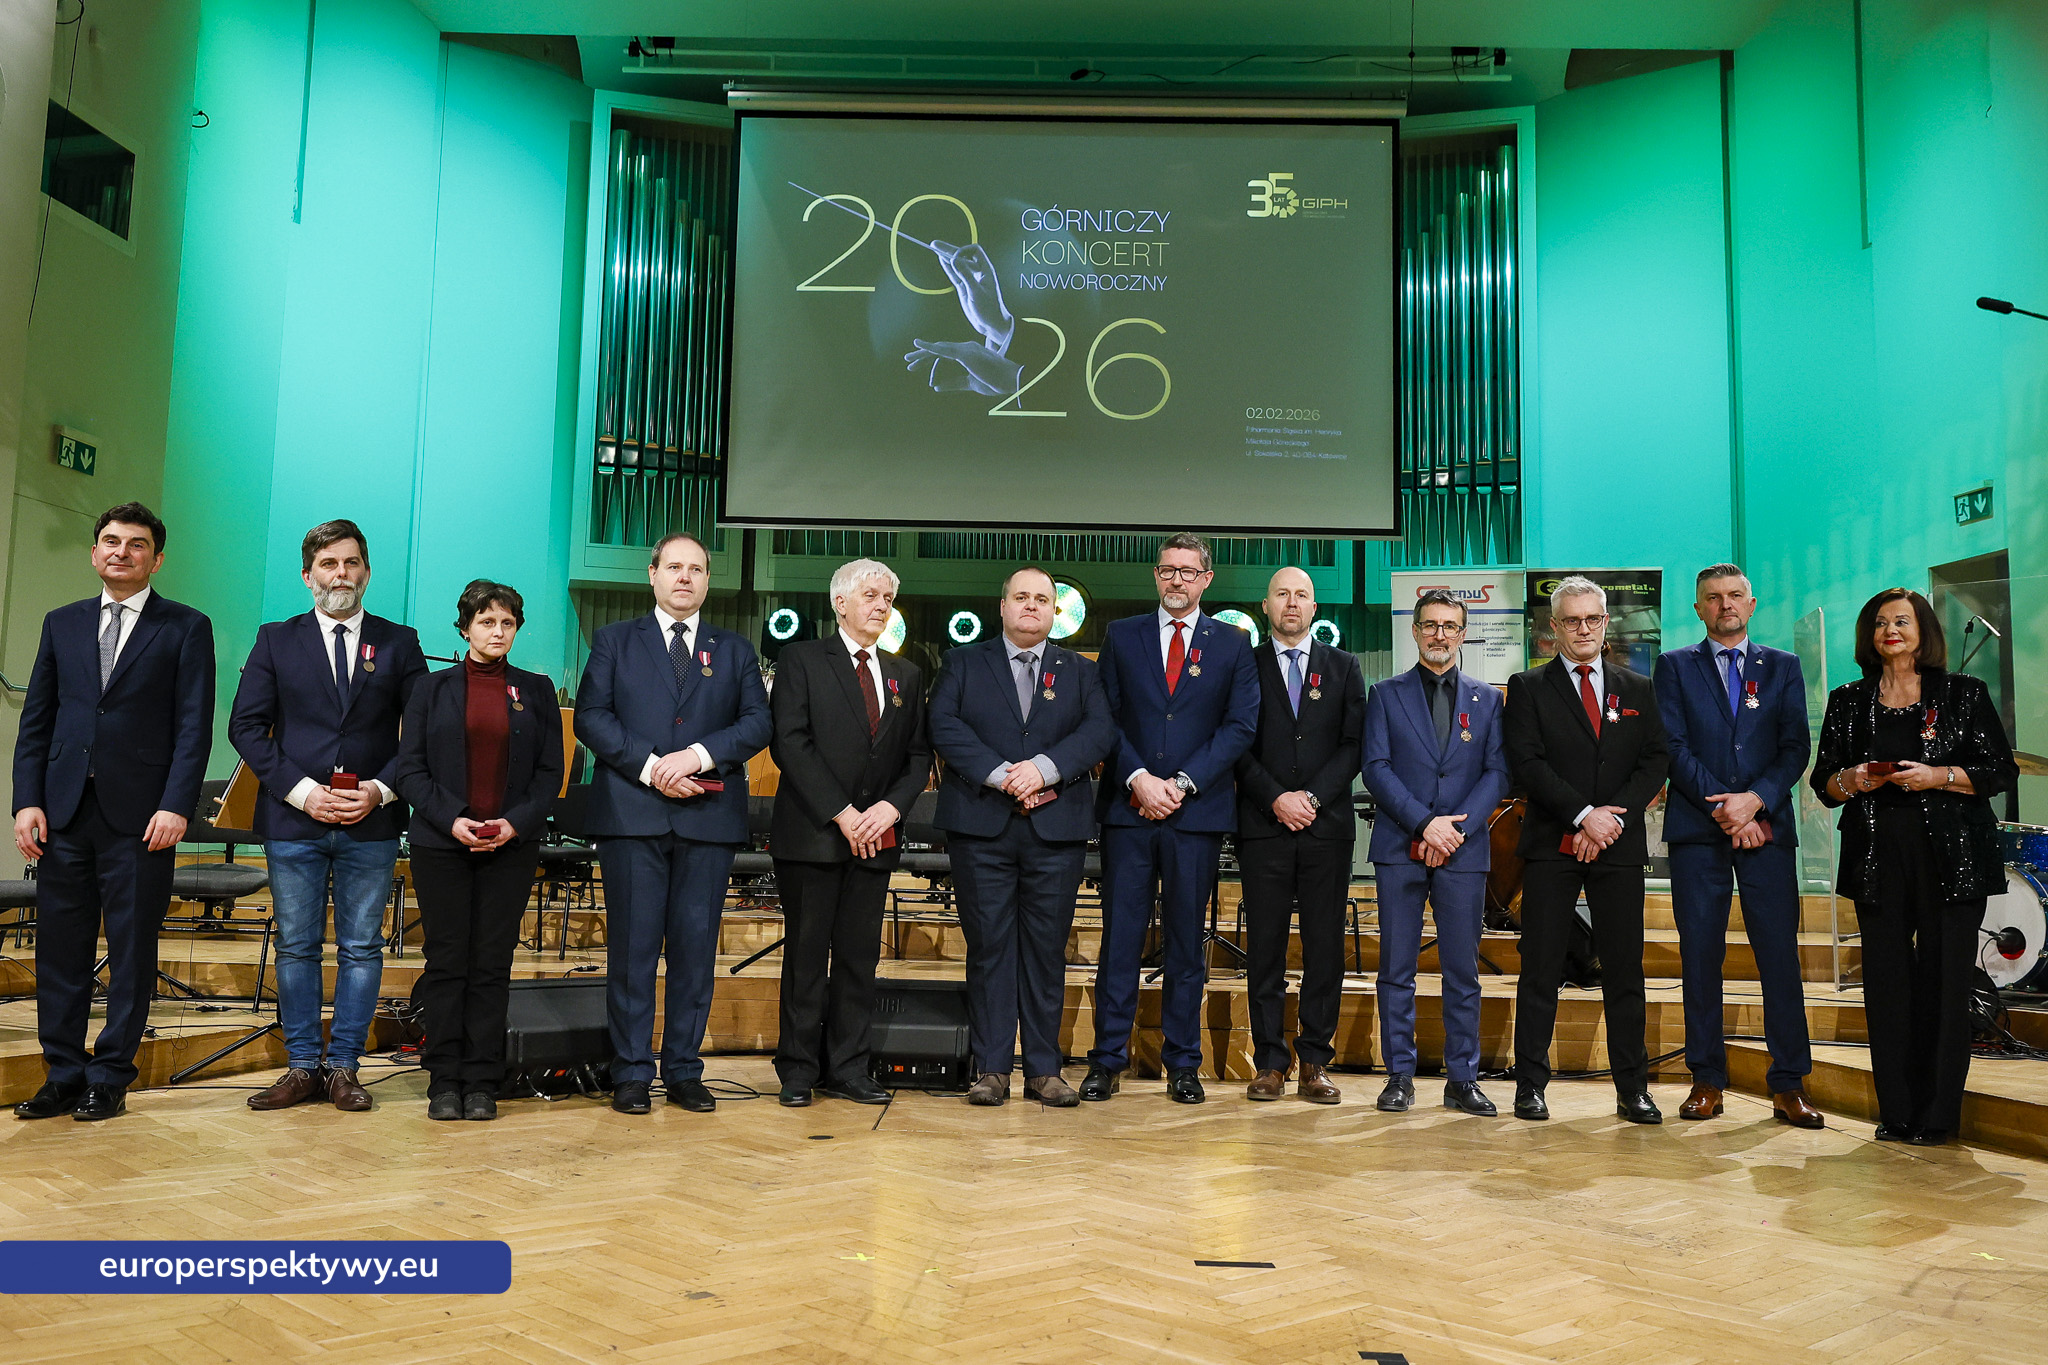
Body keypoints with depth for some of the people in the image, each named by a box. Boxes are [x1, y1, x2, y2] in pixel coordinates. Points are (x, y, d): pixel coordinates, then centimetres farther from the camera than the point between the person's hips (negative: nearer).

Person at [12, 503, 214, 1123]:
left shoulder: (186, 628, 3)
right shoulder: (62, 624, 15)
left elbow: (194, 727, -3)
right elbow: (35, 720, 13)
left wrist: (174, 806, -13)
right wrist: (27, 800, 2)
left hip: (139, 815, -4)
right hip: (64, 812, 4)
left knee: (132, 950, 2)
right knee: (60, 948, 7)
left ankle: (110, 1080, 12)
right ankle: (63, 1077, 17)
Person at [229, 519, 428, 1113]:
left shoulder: (399, 643, 7)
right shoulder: (276, 640, 7)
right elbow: (246, 726, 2)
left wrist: (381, 789, -10)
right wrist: (301, 791, -10)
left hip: (371, 824, 0)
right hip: (293, 821, 1)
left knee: (361, 948, 4)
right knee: (297, 948, 7)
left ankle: (344, 1065, 14)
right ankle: (302, 1066, 17)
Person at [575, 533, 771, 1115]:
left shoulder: (735, 651, 15)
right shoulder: (614, 641, 12)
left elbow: (757, 722, 4)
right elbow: (590, 717, 1)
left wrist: (699, 755, -13)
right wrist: (650, 767, -12)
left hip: (709, 818, 1)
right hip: (632, 813, -1)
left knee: (696, 947, 3)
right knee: (633, 945, 0)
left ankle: (684, 1071, 13)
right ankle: (631, 1073, 8)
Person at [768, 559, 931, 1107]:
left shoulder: (906, 676, 16)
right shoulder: (802, 660, 1)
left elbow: (919, 755, 12)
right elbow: (790, 743, -8)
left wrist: (891, 805, -7)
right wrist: (841, 813, -14)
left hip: (875, 836, 4)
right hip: (811, 834, -4)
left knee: (860, 956, 6)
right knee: (806, 954, 2)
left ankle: (847, 1071, 14)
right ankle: (798, 1071, 11)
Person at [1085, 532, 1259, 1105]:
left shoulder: (1232, 644, 8)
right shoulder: (1121, 636, 10)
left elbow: (1240, 726, 0)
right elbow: (1106, 718, 4)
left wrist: (1182, 783, -10)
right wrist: (1138, 778, -11)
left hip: (1198, 811, 0)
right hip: (1128, 807, 0)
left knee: (1187, 940, 6)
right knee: (1120, 937, 1)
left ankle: (1183, 1063, 15)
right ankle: (1108, 1059, 9)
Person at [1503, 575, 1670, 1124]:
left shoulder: (1637, 689, 14)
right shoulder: (1528, 688, 5)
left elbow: (1655, 763, 6)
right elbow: (1526, 764, -5)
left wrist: (1613, 817, -9)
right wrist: (1583, 815, -14)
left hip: (1619, 849, 2)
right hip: (1551, 848, -2)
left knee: (1624, 971, 5)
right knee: (1541, 971, 0)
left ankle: (1632, 1089, 12)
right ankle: (1531, 1085, 7)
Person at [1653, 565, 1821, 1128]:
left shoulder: (1783, 667, 14)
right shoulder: (1674, 666, 10)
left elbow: (1796, 746, 4)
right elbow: (1673, 745, 0)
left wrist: (1756, 799, -12)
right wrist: (1721, 807, -11)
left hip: (1768, 827, 1)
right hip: (1696, 830, -1)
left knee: (1780, 955, -1)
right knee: (1700, 957, 2)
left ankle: (1788, 1087, 5)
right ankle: (1707, 1082, 9)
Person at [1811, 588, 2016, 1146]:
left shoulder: (1966, 695, 6)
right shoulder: (1848, 702, 13)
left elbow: (2002, 771, 2)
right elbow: (1823, 780, 14)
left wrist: (1940, 777, -13)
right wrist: (1851, 780, -7)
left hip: (1950, 856, -2)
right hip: (1877, 858, 2)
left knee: (1943, 981, -3)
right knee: (1886, 980, 1)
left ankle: (1937, 1116, 6)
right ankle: (1896, 1112, 10)